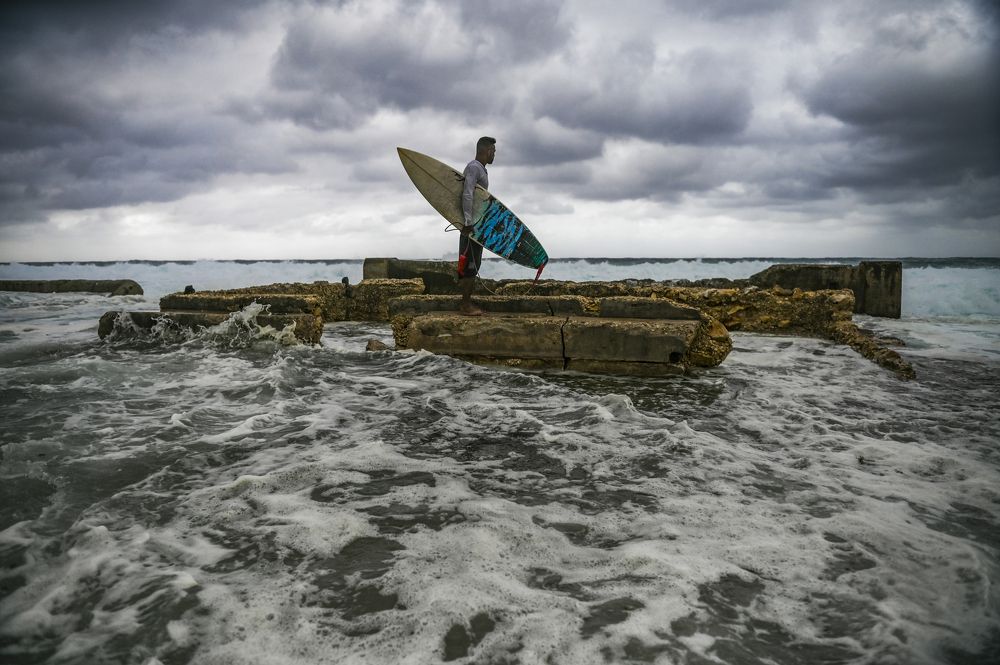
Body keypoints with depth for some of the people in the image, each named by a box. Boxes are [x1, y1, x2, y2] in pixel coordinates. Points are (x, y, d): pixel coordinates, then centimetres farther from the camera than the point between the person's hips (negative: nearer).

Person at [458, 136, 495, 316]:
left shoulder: (480, 169, 20)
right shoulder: (474, 167, -13)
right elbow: (467, 195, -24)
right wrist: (469, 223, -27)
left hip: (477, 224, 10)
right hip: (472, 225, -10)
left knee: (474, 264, 12)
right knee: (470, 264, -8)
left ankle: (467, 303, 17)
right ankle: (466, 305, -4)